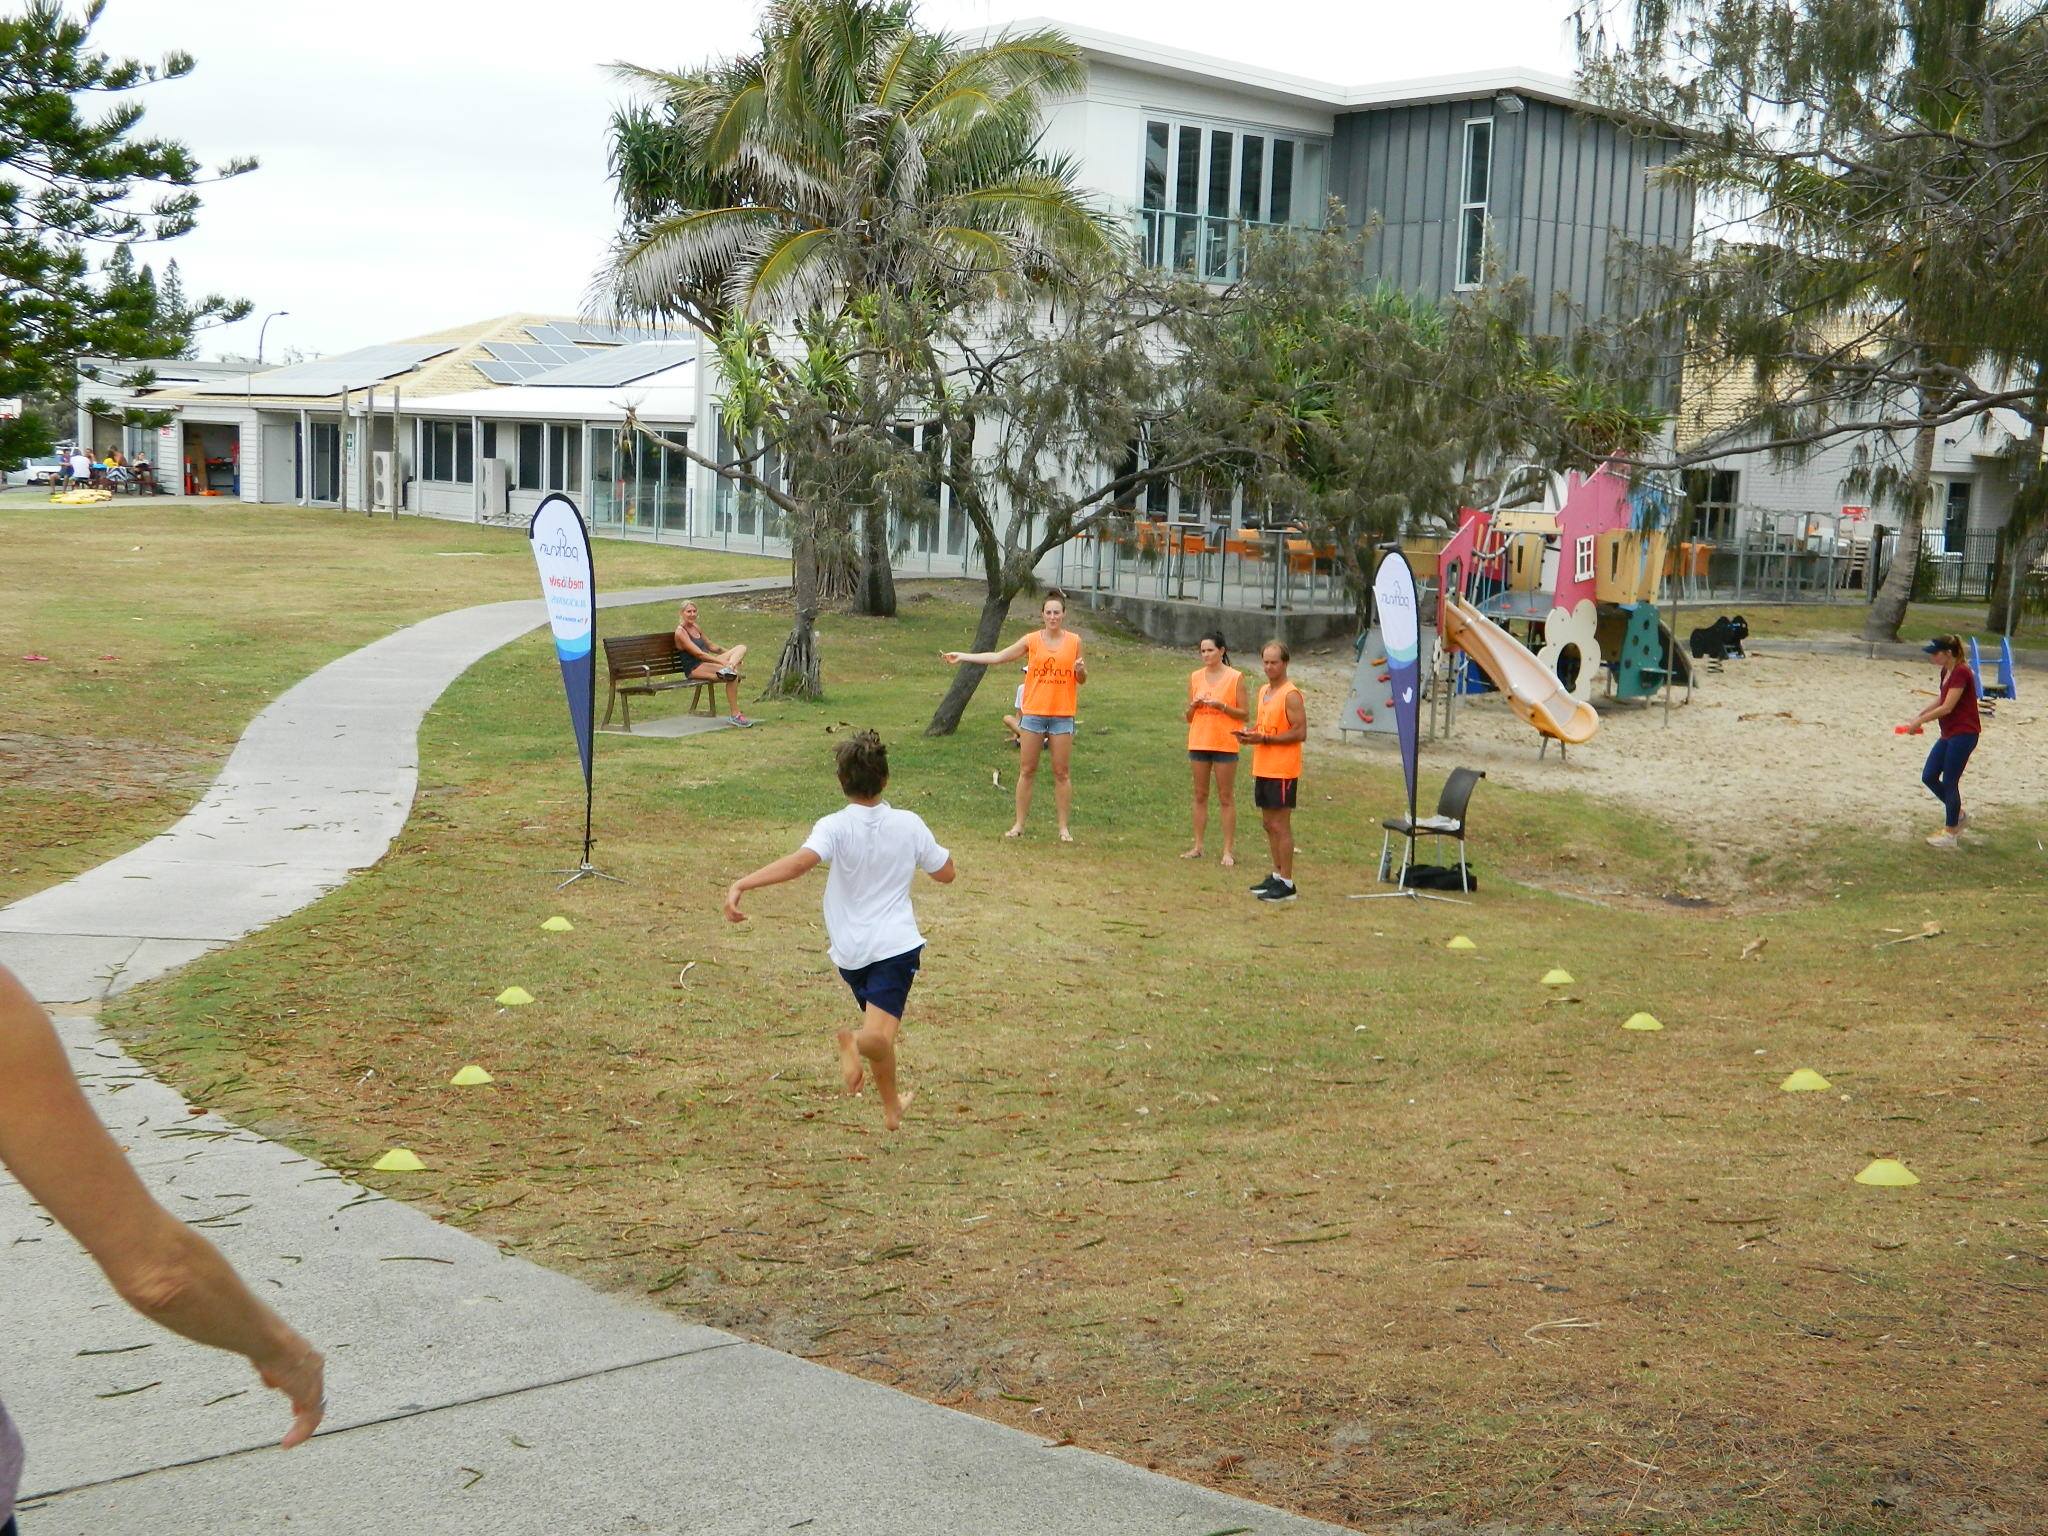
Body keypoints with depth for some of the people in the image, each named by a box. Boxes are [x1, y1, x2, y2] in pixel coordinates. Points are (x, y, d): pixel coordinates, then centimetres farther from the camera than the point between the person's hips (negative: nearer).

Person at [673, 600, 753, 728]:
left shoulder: (695, 627, 18)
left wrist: (731, 655, 13)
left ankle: (728, 669, -38)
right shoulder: (680, 632, -10)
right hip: (695, 669, -9)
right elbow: (699, 654, -18)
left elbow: (711, 646, 25)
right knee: (733, 675, -31)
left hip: (707, 662, 9)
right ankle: (734, 715, -29)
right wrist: (723, 661, -22)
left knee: (742, 648, -5)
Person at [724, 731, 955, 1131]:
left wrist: (742, 884, -39)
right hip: (897, 943, -2)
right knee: (877, 1035, -15)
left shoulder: (835, 827, -9)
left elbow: (802, 860, -31)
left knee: (880, 1033, 24)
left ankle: (892, 1107, 19)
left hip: (850, 949, 2)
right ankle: (856, 1041, -41)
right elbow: (946, 873, 13)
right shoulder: (909, 824, -1)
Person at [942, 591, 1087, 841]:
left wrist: (1081, 670, -14)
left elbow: (1081, 679, 11)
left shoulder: (1074, 641, 1)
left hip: (1062, 715, 0)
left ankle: (1064, 827, 11)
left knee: (1062, 772, 3)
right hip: (1033, 713, 0)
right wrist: (961, 656, -2)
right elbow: (997, 657, 2)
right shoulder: (1032, 641, 0)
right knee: (1026, 770, 5)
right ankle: (1019, 824, 13)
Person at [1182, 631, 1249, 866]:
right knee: (1200, 796, 9)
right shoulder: (1195, 677, 7)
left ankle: (1229, 850, 3)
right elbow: (1188, 717, 12)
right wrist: (1194, 706, -9)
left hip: (1225, 744, -4)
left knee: (1226, 798, 0)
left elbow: (1245, 714, -5)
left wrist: (1221, 706, -18)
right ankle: (1198, 846, 15)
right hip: (1199, 743, 4)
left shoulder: (1235, 677, -5)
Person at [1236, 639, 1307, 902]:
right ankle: (1276, 875, 23)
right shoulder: (1264, 691, 14)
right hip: (1263, 769, 9)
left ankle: (1287, 883, -1)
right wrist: (1249, 733, 2)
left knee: (1280, 825, -6)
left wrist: (1264, 738, -20)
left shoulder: (1291, 695, -13)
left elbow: (1300, 733, -18)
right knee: (1269, 824, 13)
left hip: (1282, 771, -9)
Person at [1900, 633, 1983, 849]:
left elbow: (1947, 707, -21)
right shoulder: (1946, 672, 10)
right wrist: (1919, 716, 5)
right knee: (1929, 777, 8)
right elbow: (1939, 701, 19)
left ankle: (1950, 833, 9)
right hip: (1949, 734, 9)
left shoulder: (1961, 673, -19)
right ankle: (1959, 815, 25)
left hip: (1963, 734, -9)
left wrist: (1920, 720, -15)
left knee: (1949, 783, -2)